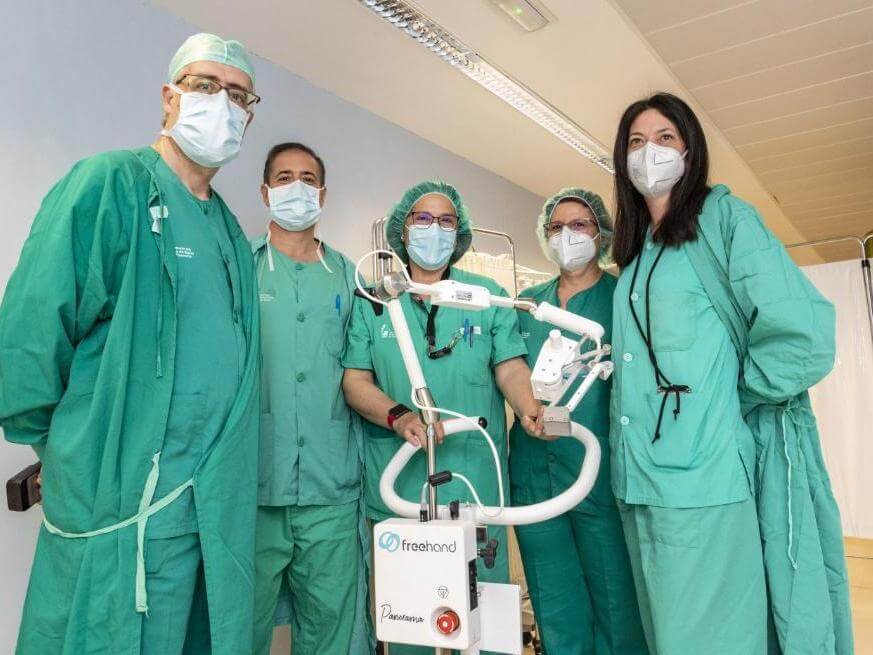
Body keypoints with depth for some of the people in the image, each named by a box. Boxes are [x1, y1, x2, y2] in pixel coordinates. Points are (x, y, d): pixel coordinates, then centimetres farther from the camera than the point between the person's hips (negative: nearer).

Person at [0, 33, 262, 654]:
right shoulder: (108, 184, -9)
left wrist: (220, 464, 11)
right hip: (121, 502, -7)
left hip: (217, 505, 7)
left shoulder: (231, 232, 14)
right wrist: (76, 455, -5)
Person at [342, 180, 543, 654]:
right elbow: (355, 379, 1)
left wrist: (529, 407, -21)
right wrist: (397, 415, -18)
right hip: (396, 483, 0)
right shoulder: (373, 301, 7)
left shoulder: (489, 296, 8)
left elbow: (509, 365, 1)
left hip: (477, 478, 1)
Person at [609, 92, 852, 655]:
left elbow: (801, 334, -13)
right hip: (641, 478, 7)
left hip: (705, 476, -7)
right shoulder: (635, 250, 19)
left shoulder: (722, 216, -2)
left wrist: (727, 401, -3)